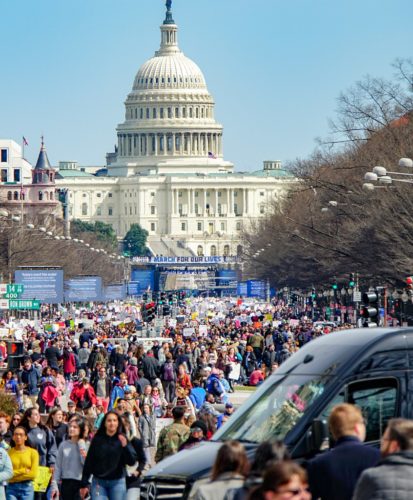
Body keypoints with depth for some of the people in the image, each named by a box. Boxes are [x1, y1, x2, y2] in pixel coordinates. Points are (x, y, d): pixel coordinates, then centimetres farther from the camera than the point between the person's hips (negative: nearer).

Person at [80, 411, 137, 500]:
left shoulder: (122, 439, 0)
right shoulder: (97, 440, 1)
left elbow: (132, 461, -6)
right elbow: (88, 462, 4)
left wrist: (125, 446, -23)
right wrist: (84, 484, 2)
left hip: (118, 482, 0)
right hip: (99, 482, 0)